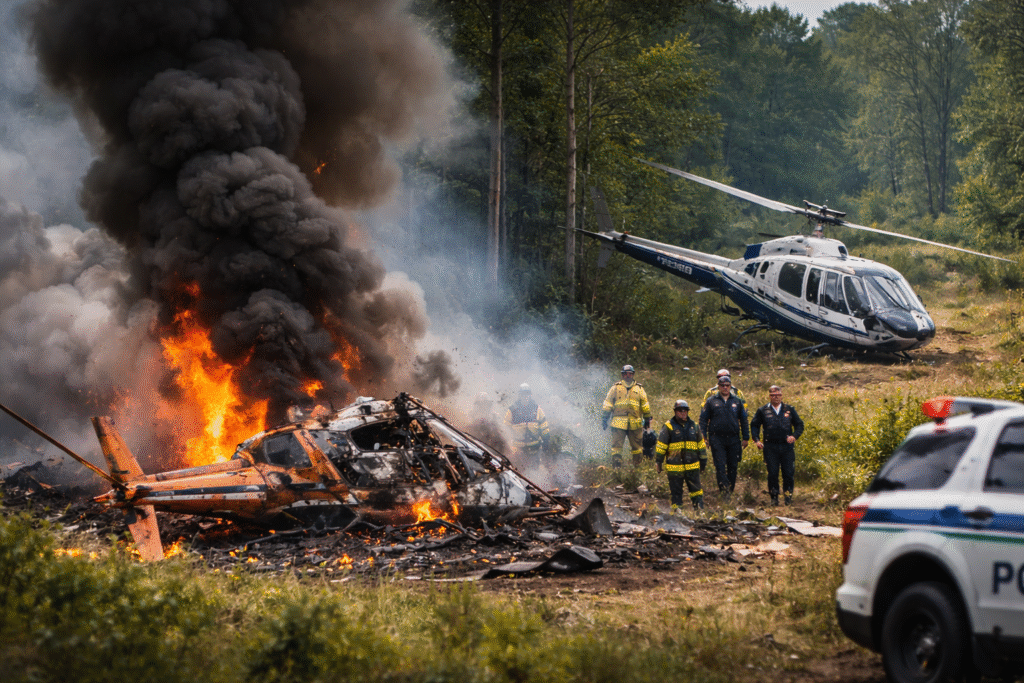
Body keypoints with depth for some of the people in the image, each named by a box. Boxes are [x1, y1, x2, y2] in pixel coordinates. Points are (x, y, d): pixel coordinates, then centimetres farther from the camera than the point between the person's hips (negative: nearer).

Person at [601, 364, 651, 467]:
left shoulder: (639, 388, 12)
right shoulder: (616, 387, 8)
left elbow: (645, 404, 17)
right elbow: (608, 403, 11)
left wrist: (647, 419, 16)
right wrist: (605, 418, 7)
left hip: (635, 423, 1)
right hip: (619, 423, -1)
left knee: (637, 446, 6)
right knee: (616, 446, -7)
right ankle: (616, 468, -6)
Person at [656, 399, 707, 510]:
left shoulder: (693, 426, 11)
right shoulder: (668, 427, -2)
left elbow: (701, 444, 19)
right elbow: (661, 446, 0)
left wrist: (703, 461, 19)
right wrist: (659, 462, -1)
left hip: (692, 465, 3)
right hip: (674, 467, -3)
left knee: (696, 489, 1)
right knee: (676, 490, 4)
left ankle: (699, 509, 5)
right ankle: (676, 509, 12)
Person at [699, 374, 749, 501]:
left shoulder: (737, 402, 12)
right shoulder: (711, 401, 5)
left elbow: (743, 420, 17)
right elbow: (703, 420, 6)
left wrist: (746, 438, 13)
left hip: (734, 439, 2)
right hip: (717, 439, -2)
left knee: (733, 467, 5)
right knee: (720, 466, -11)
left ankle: (730, 492, 15)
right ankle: (724, 491, -16)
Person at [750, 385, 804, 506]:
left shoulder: (789, 409, 11)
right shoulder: (763, 411, 8)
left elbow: (799, 424, 15)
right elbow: (754, 425, 15)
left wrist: (794, 436, -3)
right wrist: (756, 440, 0)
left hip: (787, 446, 1)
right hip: (770, 447, -1)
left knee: (788, 473, -1)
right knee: (772, 473, -2)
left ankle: (788, 496, 12)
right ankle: (774, 497, 9)